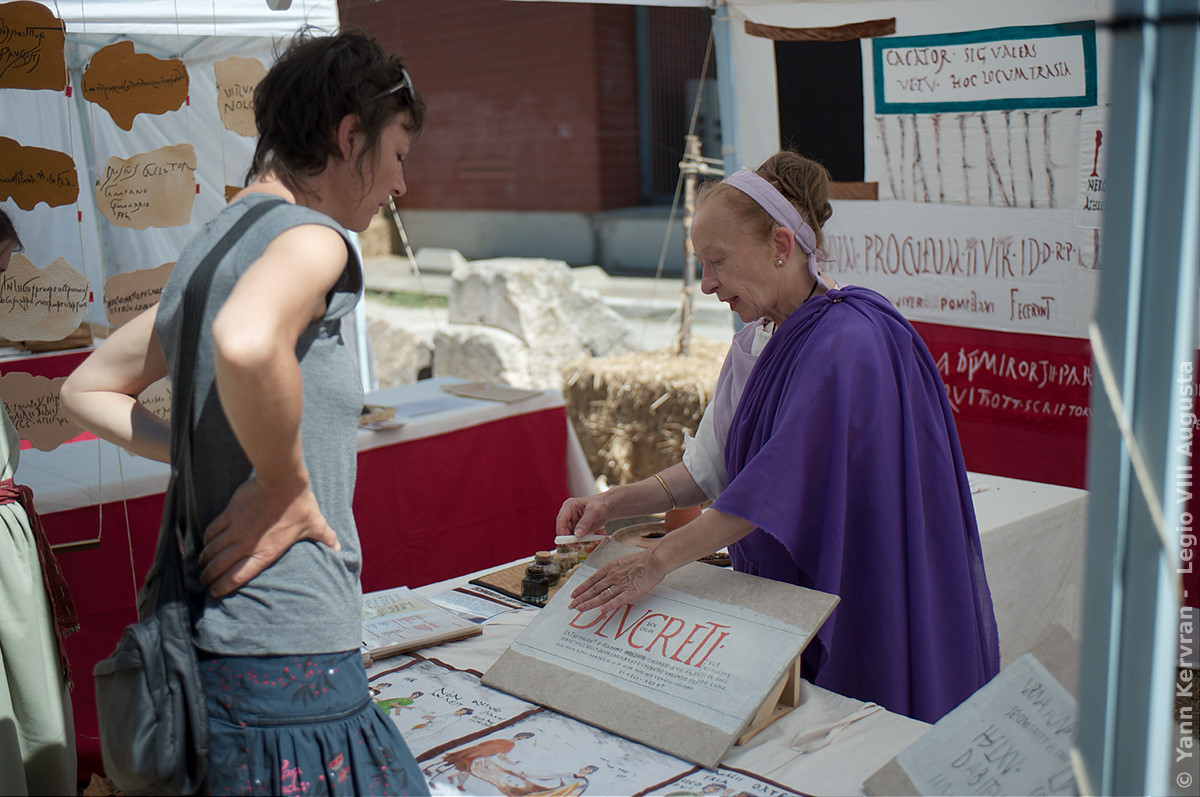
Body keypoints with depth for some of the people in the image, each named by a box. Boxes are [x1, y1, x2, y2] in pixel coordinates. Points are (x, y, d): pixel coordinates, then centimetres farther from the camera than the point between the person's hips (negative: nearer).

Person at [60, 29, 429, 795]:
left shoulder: (211, 244, 15)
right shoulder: (309, 237, -13)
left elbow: (90, 389, 26)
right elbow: (245, 344, -38)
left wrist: (205, 456, 13)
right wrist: (283, 486, -21)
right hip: (290, 660, -9)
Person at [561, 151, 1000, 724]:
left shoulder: (846, 343, -21)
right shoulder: (757, 339, 6)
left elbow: (779, 486, -28)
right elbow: (713, 467, 9)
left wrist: (659, 559, -28)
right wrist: (614, 504, -2)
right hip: (781, 602, 8)